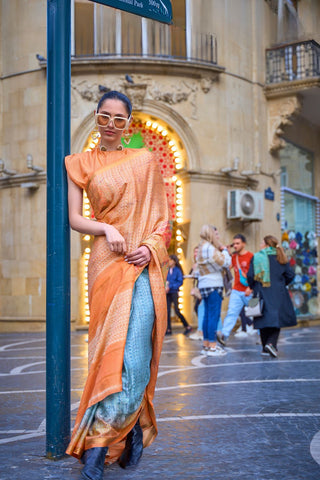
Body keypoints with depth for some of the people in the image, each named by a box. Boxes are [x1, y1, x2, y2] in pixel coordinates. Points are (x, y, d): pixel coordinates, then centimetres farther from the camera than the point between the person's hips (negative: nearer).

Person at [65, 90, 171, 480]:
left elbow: (160, 216, 12)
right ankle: (134, 429, 9)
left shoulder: (145, 161, 14)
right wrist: (106, 228, -13)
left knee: (135, 347, -11)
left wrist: (151, 246, -6)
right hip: (107, 261, 0)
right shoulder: (81, 163, 11)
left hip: (144, 262, 0)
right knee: (112, 347, -5)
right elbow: (74, 218, 5)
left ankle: (99, 439, -3)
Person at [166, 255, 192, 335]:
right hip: (168, 293, 6)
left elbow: (180, 282, -10)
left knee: (177, 311, -9)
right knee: (167, 310, 1)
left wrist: (170, 287, -16)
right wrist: (166, 287, -5)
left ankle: (188, 326, 3)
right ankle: (168, 329, 4)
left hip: (174, 292, -6)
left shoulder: (177, 270, -5)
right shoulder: (168, 270, 11)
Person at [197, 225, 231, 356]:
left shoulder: (202, 248, 18)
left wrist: (221, 250, 11)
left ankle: (206, 345, 15)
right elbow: (225, 262, -17)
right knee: (214, 316, -8)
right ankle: (212, 347, -8)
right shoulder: (209, 248, -13)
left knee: (207, 315, 11)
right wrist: (224, 250, -2)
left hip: (204, 285, 10)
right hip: (213, 285, -10)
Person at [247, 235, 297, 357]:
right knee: (277, 319, 5)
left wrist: (253, 287, 10)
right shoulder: (280, 258, 2)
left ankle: (266, 348, 13)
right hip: (278, 294, 1)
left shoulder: (256, 257, -4)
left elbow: (250, 276, -8)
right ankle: (271, 343, -15)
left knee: (264, 319, 8)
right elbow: (290, 275, 3)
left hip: (262, 293, 0)